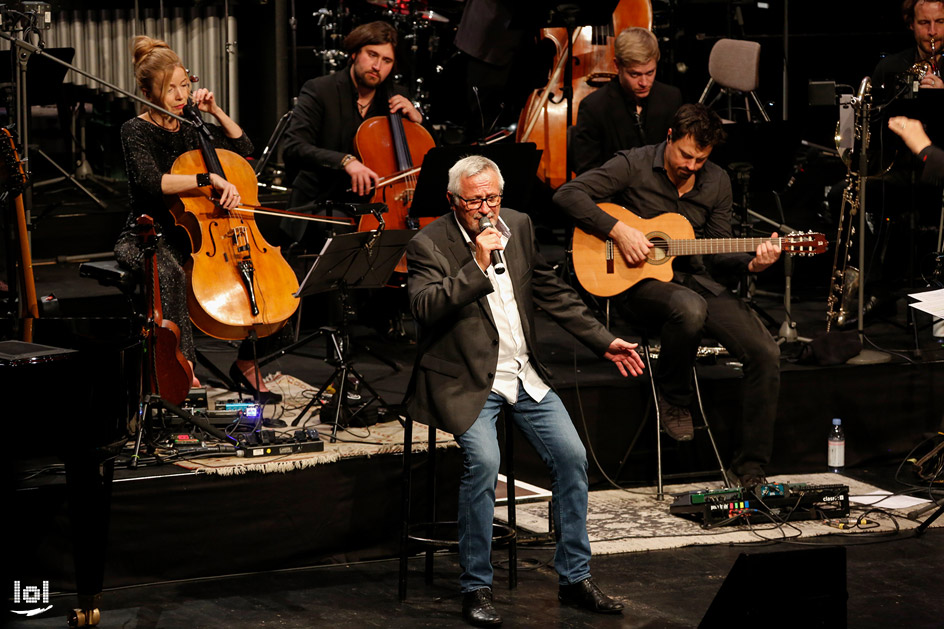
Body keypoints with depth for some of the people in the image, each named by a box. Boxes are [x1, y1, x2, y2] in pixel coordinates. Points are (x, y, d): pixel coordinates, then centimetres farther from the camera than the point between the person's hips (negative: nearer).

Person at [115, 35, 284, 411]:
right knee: (170, 272, -40)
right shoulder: (136, 131, -8)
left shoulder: (190, 127, 10)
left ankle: (247, 362, 0)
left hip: (192, 234, 6)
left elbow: (243, 150, 19)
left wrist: (216, 112, 6)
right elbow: (152, 182, -27)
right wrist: (209, 179, -35)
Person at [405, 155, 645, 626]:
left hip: (523, 374, 6)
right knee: (483, 460, -28)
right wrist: (478, 266, -28)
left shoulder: (519, 226, 8)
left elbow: (551, 291, 17)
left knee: (572, 455, -8)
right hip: (466, 380, -6)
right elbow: (424, 307, -24)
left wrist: (603, 341, 14)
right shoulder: (429, 244, -9)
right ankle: (476, 587, -14)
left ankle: (575, 577, 7)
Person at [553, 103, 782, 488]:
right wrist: (617, 230, -21)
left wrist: (750, 263, -10)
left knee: (765, 353, -15)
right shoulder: (634, 166, -6)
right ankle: (673, 400, -12)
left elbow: (716, 253, 11)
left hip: (695, 279, 5)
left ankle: (750, 470, -7)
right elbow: (568, 195, -12)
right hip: (640, 283, -5)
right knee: (690, 308, -42)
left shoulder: (716, 182, 8)